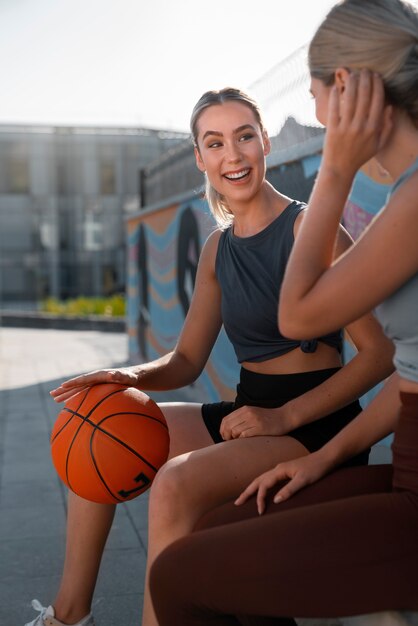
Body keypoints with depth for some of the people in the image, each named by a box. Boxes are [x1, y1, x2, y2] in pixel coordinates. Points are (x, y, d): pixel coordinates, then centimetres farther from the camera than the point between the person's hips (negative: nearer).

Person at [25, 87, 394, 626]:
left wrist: (286, 416, -23)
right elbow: (186, 361, 12)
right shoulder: (218, 248, 10)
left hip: (314, 425, -8)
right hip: (246, 414, 8)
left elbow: (380, 353, -16)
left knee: (176, 483, -32)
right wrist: (134, 377, -9)